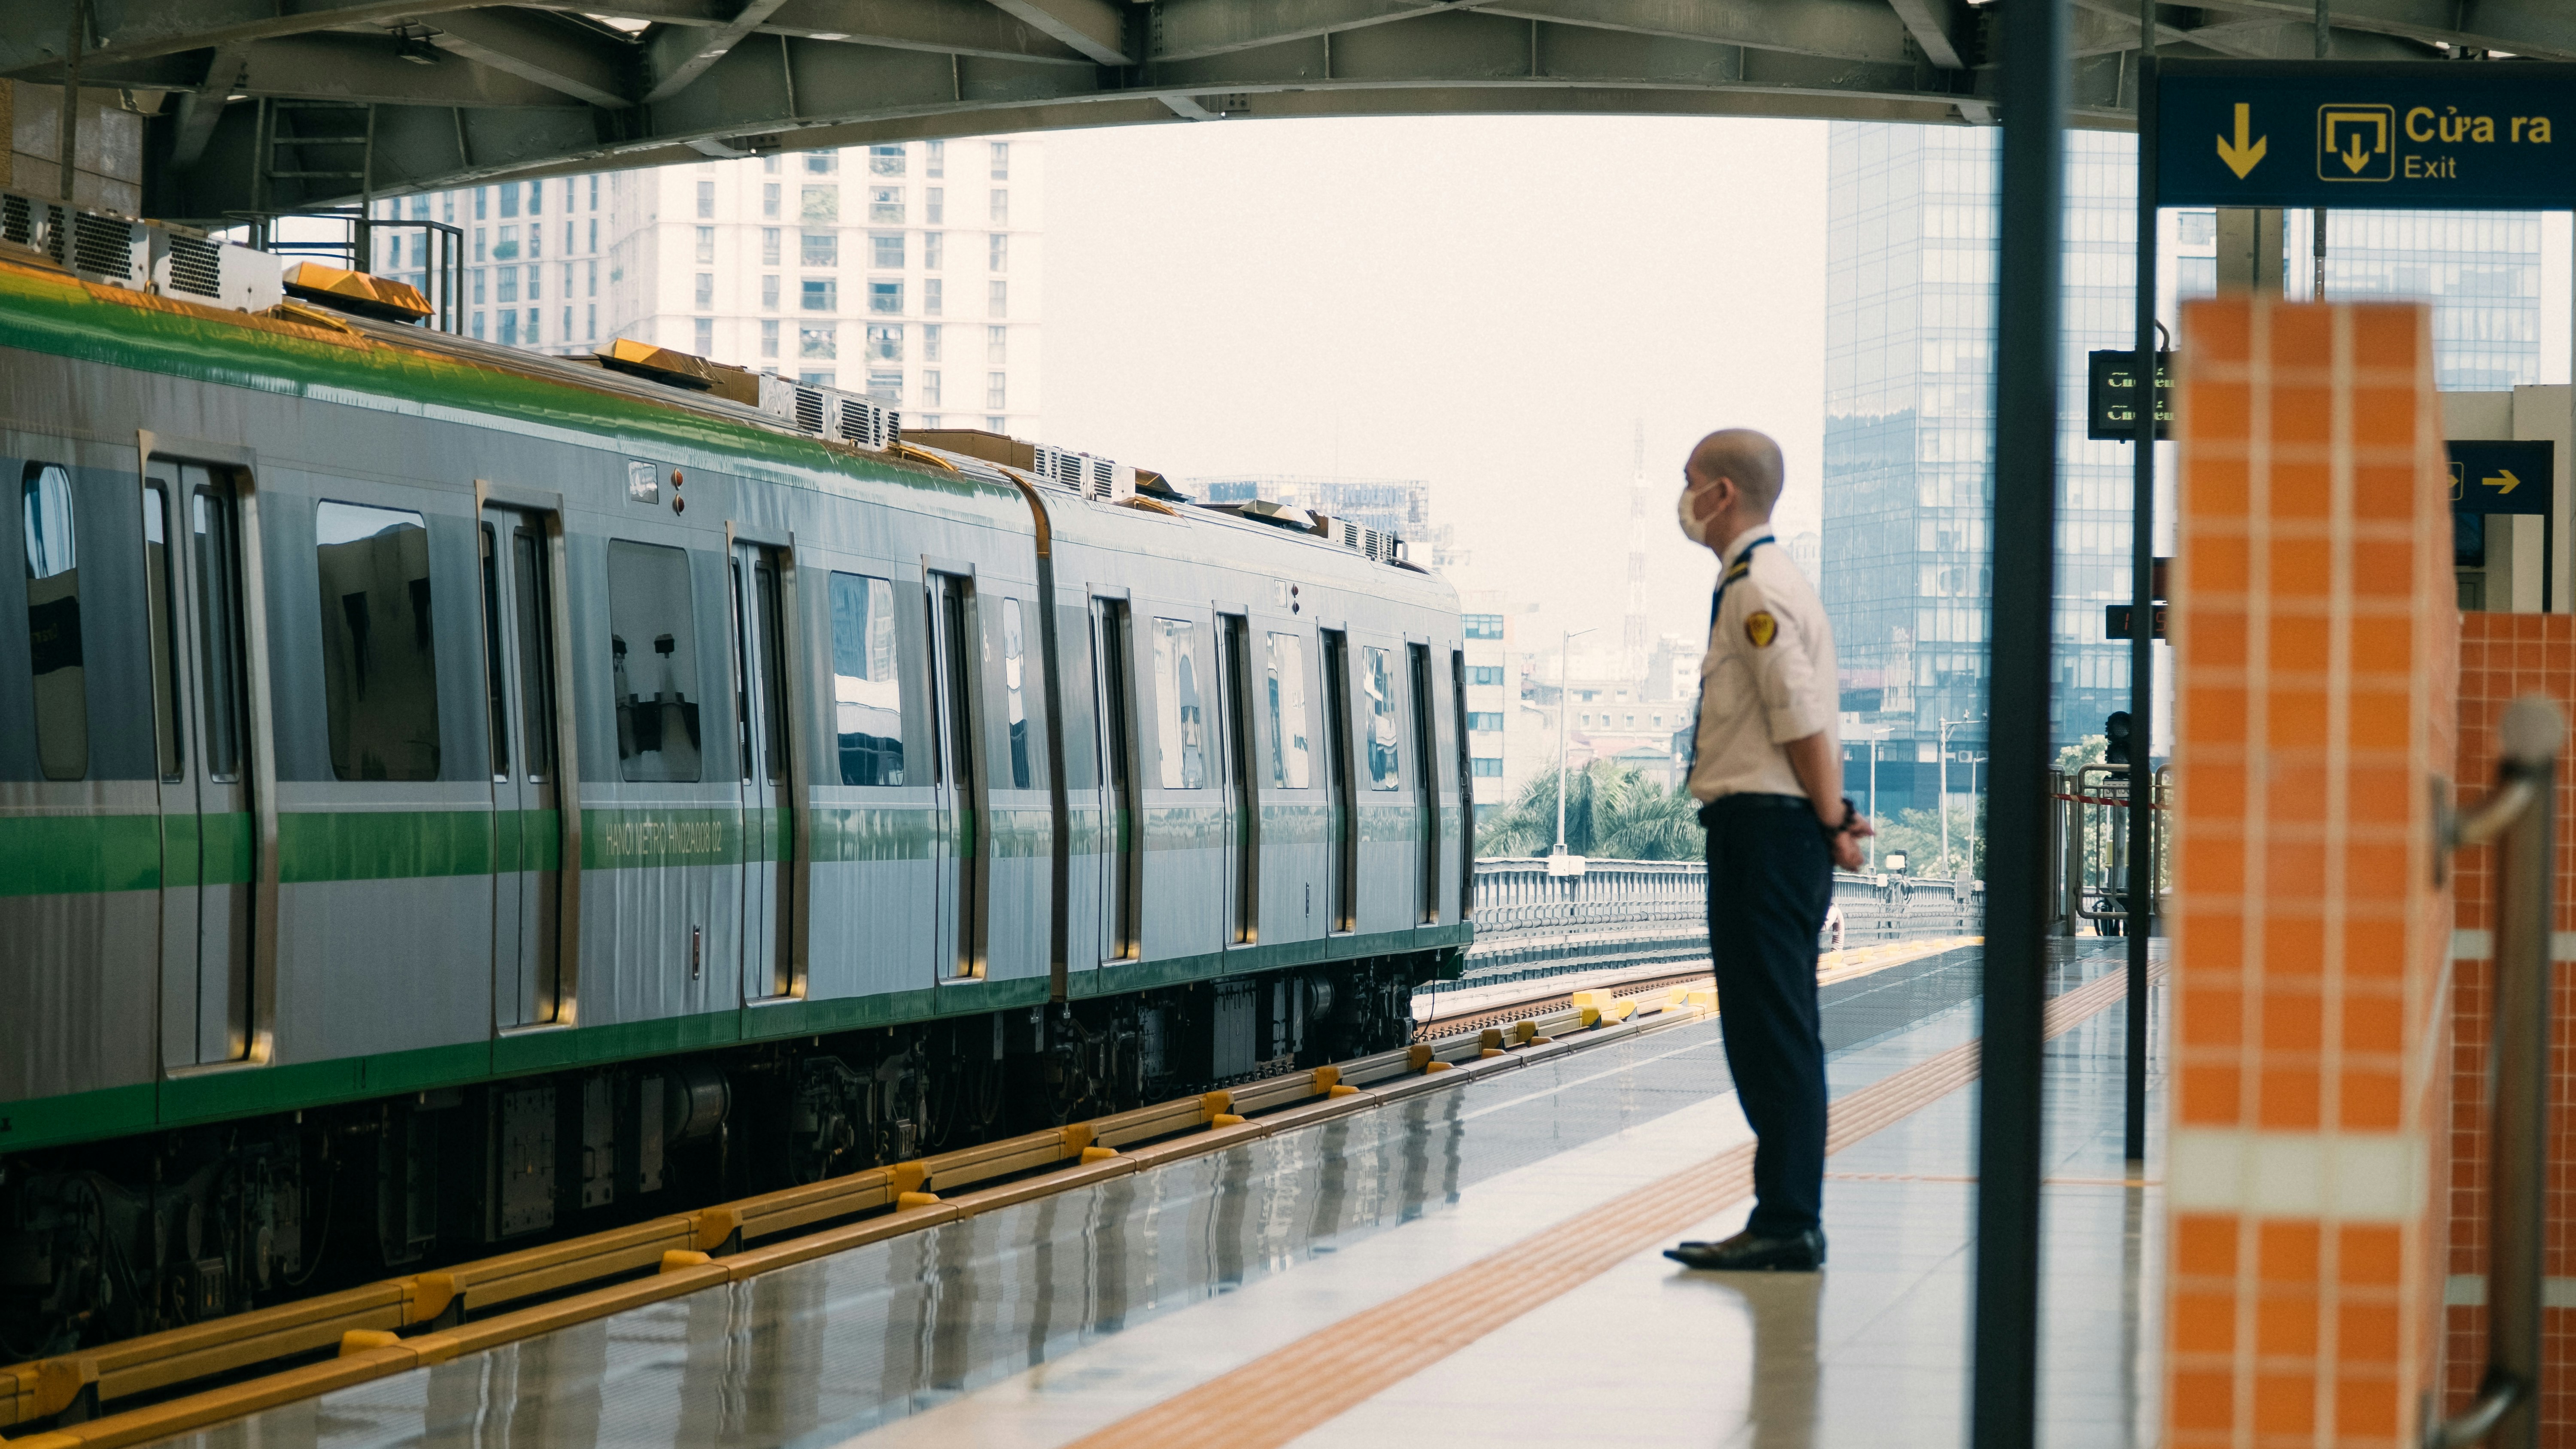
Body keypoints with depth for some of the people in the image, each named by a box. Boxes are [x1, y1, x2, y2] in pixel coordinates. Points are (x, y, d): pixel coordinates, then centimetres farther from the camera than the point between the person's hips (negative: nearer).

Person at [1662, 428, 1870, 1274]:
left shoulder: (1757, 591, -13)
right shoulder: (1768, 584, 20)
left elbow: (1802, 720, -17)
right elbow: (1807, 721, 20)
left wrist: (1830, 823, -11)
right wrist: (1832, 818, 14)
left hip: (1762, 825, -11)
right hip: (1769, 830, 11)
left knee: (1772, 1030, -10)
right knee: (1773, 1033, 12)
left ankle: (1787, 1226, -10)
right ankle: (1787, 1222, 16)